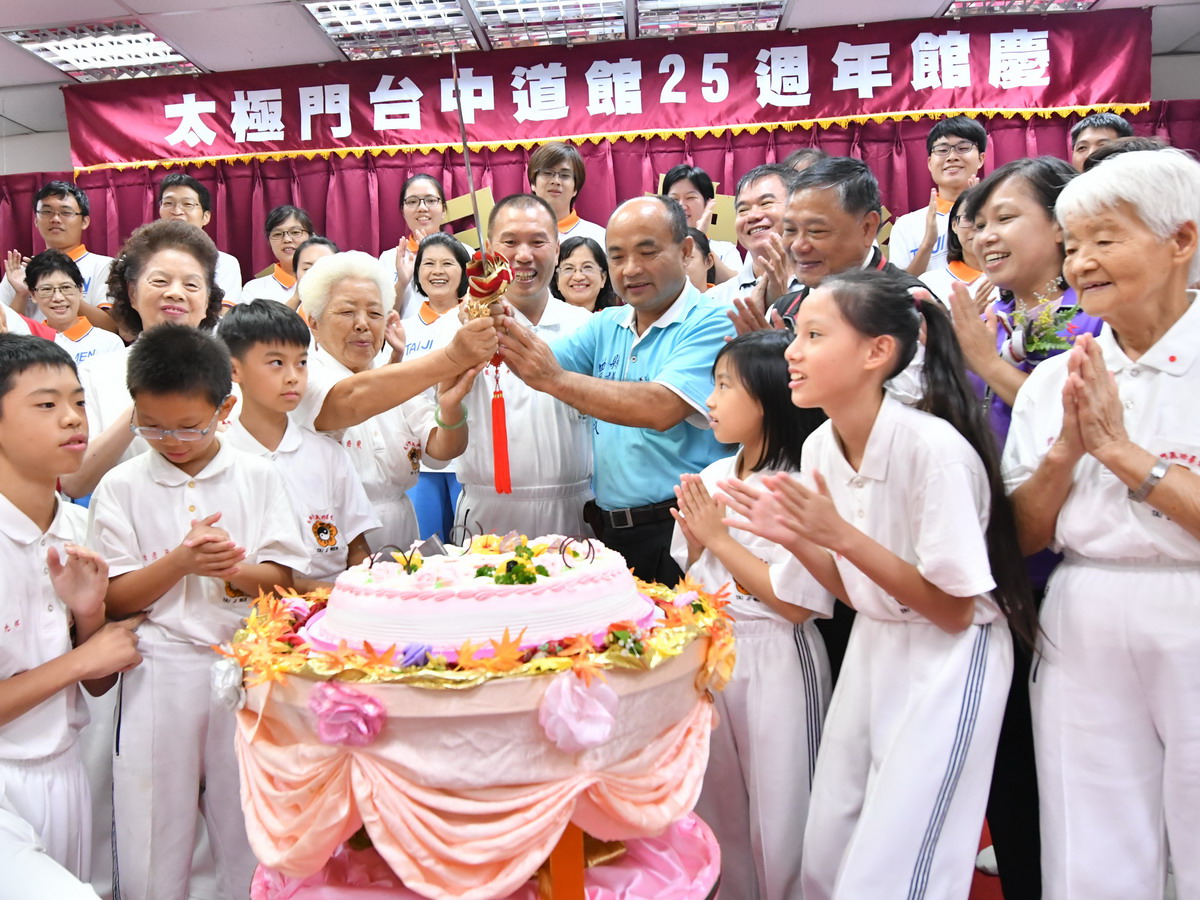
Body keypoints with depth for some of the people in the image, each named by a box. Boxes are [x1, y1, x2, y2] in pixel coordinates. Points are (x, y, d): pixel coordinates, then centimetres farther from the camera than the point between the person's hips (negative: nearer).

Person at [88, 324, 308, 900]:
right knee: (155, 833, 9)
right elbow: (114, 598, -3)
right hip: (159, 675, 0)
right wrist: (180, 561, -19)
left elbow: (282, 578, 1)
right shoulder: (121, 487, 0)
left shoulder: (256, 478, 2)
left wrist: (234, 571, -19)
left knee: (249, 830, 10)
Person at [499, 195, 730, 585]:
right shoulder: (606, 326, 13)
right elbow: (540, 365, 1)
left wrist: (556, 380, -28)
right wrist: (500, 331, -20)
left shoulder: (711, 325, -10)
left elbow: (661, 409, -24)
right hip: (607, 528, 6)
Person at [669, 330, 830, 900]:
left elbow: (794, 603, -20)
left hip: (773, 663, -7)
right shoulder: (712, 478, 5)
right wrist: (696, 538, -8)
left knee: (778, 815, 8)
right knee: (716, 809, 21)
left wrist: (719, 536, -16)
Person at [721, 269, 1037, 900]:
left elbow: (953, 610, -18)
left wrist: (841, 534, -26)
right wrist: (791, 537, -11)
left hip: (949, 662, -7)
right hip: (872, 647, 7)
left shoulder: (934, 446, -25)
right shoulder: (819, 448, -3)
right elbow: (858, 591, 6)